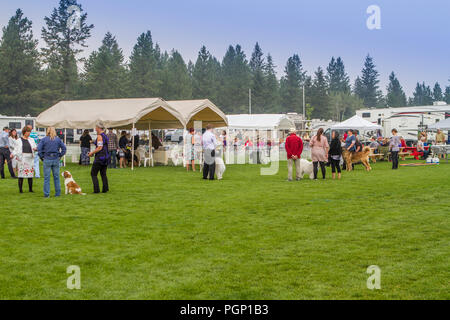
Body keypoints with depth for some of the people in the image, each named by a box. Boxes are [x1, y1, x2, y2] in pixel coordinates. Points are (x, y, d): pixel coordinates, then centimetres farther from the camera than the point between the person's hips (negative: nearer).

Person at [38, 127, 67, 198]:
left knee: (46, 177, 2)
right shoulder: (58, 139, 3)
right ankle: (58, 193, 13)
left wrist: (42, 157, 0)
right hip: (56, 160, 2)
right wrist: (60, 156, 5)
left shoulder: (44, 139, -2)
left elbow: (39, 149, -9)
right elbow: (64, 148, -1)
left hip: (47, 160, -2)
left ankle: (46, 194, 2)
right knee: (56, 177, 9)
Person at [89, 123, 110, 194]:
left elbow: (99, 148, -19)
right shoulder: (105, 136, 15)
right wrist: (93, 152, 20)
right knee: (103, 174, 12)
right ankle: (105, 189, 8)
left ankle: (96, 189, -6)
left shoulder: (99, 136, -13)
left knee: (93, 173, -1)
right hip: (106, 156, 9)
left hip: (100, 156, -9)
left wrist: (92, 153, -8)